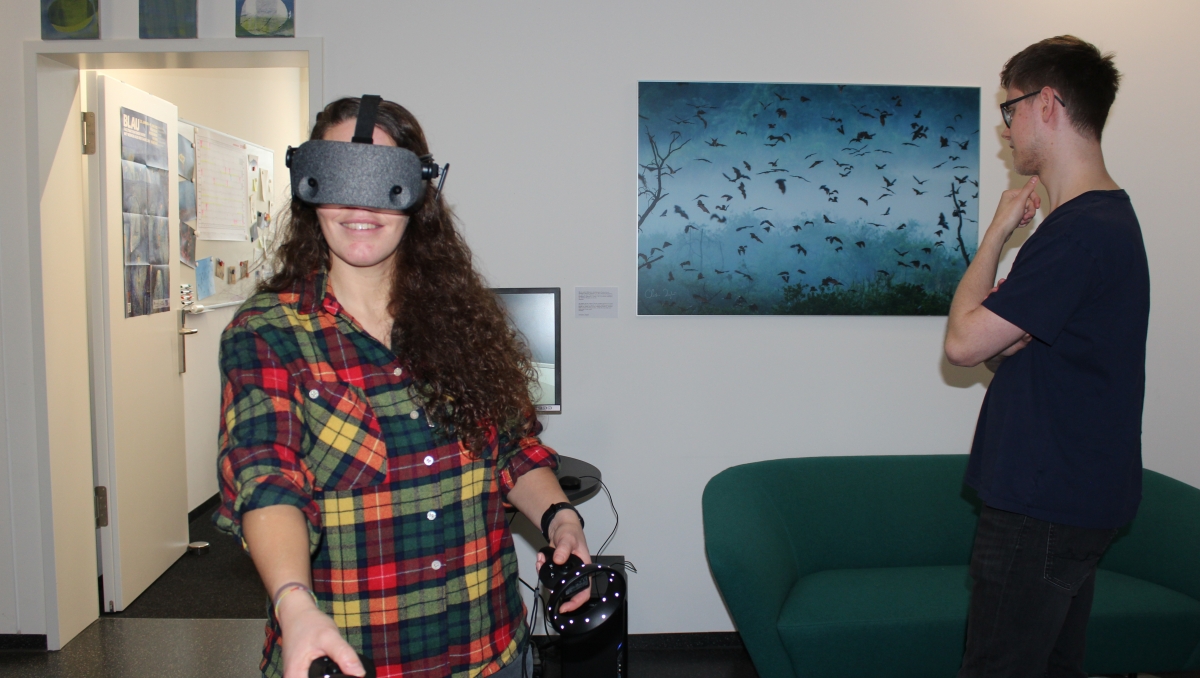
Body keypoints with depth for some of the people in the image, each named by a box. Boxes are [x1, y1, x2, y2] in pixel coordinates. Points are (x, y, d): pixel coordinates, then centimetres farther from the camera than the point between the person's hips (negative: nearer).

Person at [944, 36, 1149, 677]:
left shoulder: (1080, 233, -22)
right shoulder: (1106, 216, 13)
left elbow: (962, 341, -19)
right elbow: (1006, 340, 13)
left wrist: (997, 232, -8)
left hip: (1045, 506, -10)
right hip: (1073, 494, 10)